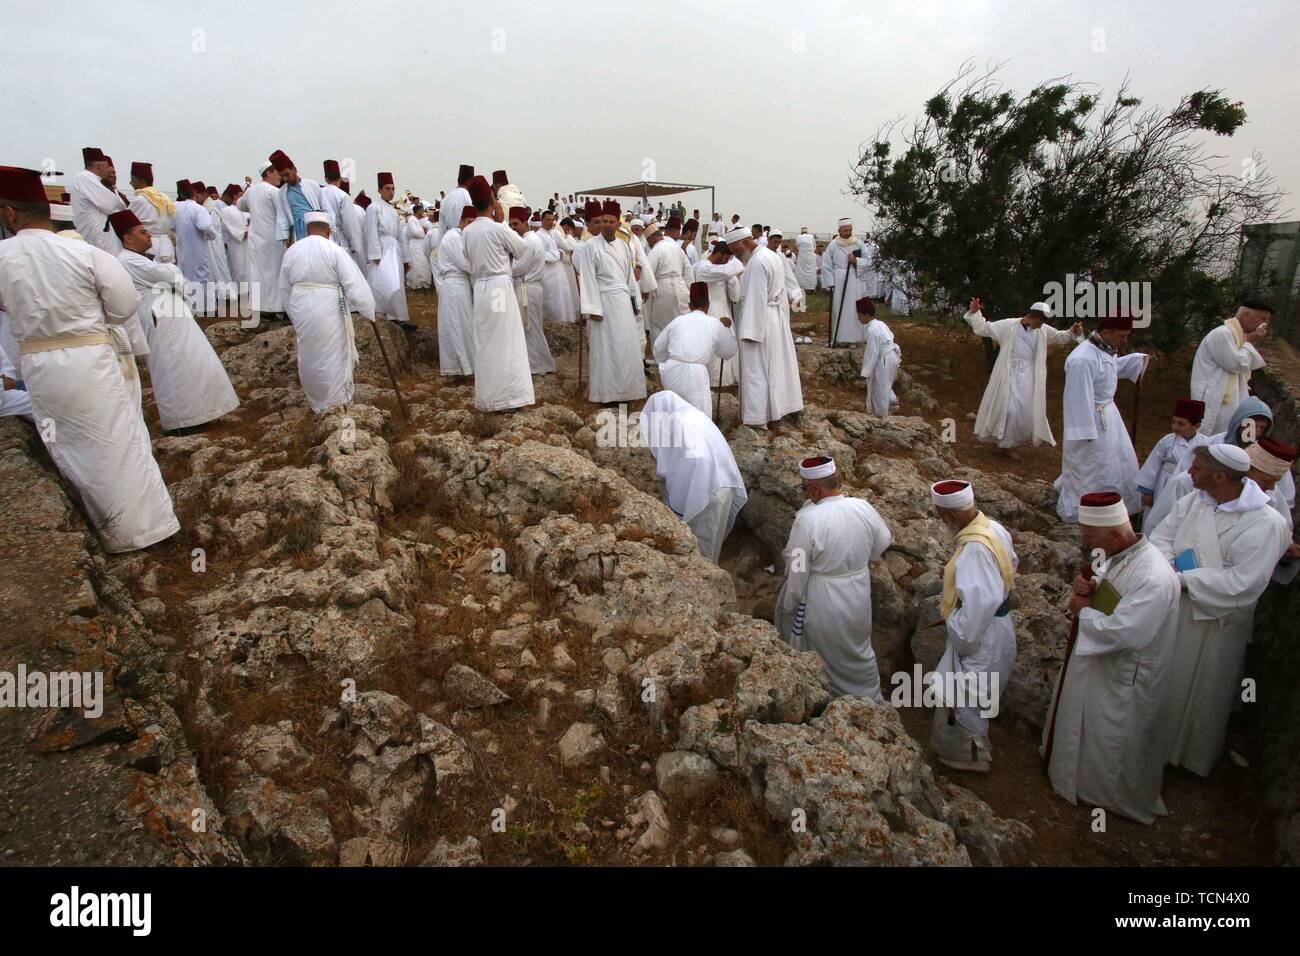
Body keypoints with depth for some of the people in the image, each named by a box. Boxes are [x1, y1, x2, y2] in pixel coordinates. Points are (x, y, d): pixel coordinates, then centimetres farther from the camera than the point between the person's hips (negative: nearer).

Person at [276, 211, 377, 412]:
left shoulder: (292, 251, 7)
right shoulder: (335, 250, -9)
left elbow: (284, 290, 15)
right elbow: (355, 284, -15)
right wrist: (370, 311, -7)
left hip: (301, 311, 5)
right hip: (329, 311, -5)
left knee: (309, 359, 18)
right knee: (334, 359, 6)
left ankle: (316, 402, 33)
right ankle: (335, 406, 14)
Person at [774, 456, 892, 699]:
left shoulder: (807, 519, -26)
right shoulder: (863, 508, -11)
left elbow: (797, 570, -19)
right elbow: (882, 545, 6)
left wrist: (789, 605, -4)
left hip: (822, 604, -5)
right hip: (858, 599, 5)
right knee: (858, 652, 26)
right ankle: (871, 699, 44)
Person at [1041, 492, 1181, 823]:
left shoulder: (1153, 578, -35)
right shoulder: (1120, 552, -8)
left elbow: (1120, 631, -35)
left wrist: (1084, 610, -19)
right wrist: (1088, 586, -12)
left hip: (1125, 675, -9)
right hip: (1100, 659, 9)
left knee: (1115, 740, 15)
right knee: (1086, 718, 29)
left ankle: (1118, 797, 40)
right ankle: (1077, 766, 54)